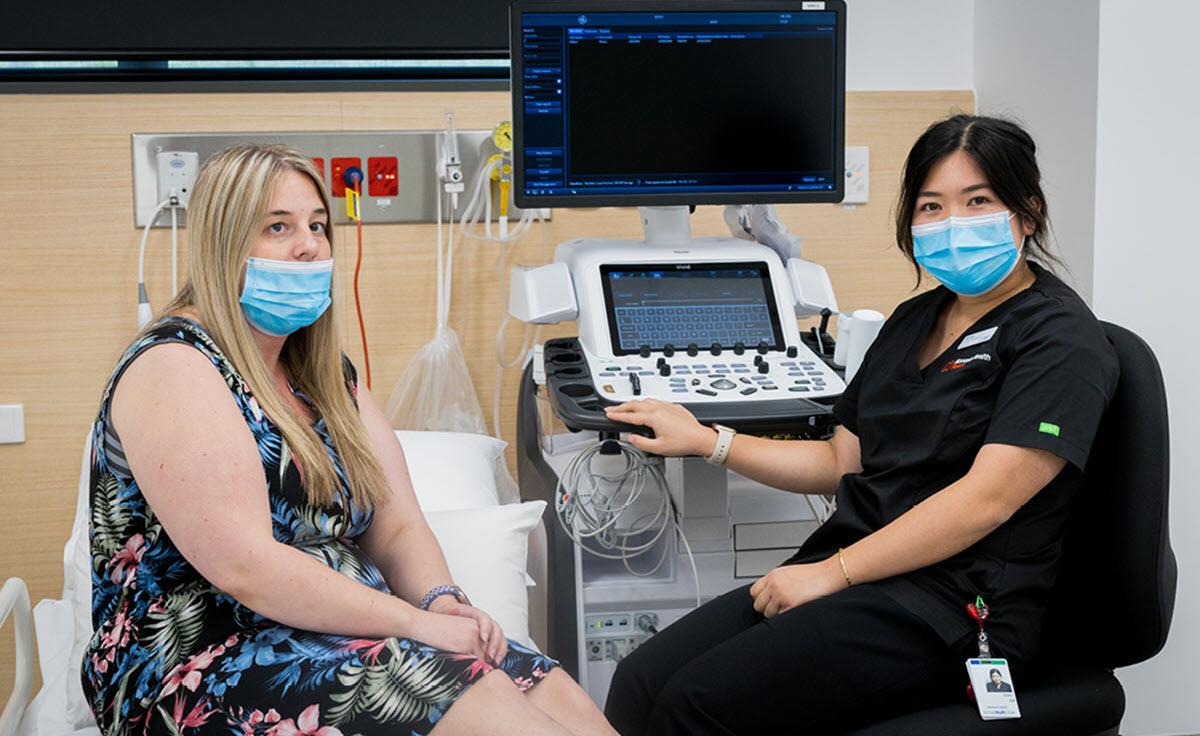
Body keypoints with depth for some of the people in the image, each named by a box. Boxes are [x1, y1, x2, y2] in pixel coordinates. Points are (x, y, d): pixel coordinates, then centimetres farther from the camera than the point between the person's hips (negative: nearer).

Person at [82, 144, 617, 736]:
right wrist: (417, 621, -20)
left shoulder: (325, 374, 15)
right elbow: (243, 567, -21)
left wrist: (441, 597, -11)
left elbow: (397, 529, 12)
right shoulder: (173, 370, -11)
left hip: (347, 637, 8)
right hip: (206, 669, -7)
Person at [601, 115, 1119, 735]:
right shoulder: (914, 320, 19)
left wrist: (833, 571, -19)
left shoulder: (1060, 339, -7)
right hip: (853, 578, 8)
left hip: (956, 603, -7)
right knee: (643, 680, -15)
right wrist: (703, 441, 17)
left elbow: (985, 499, -18)